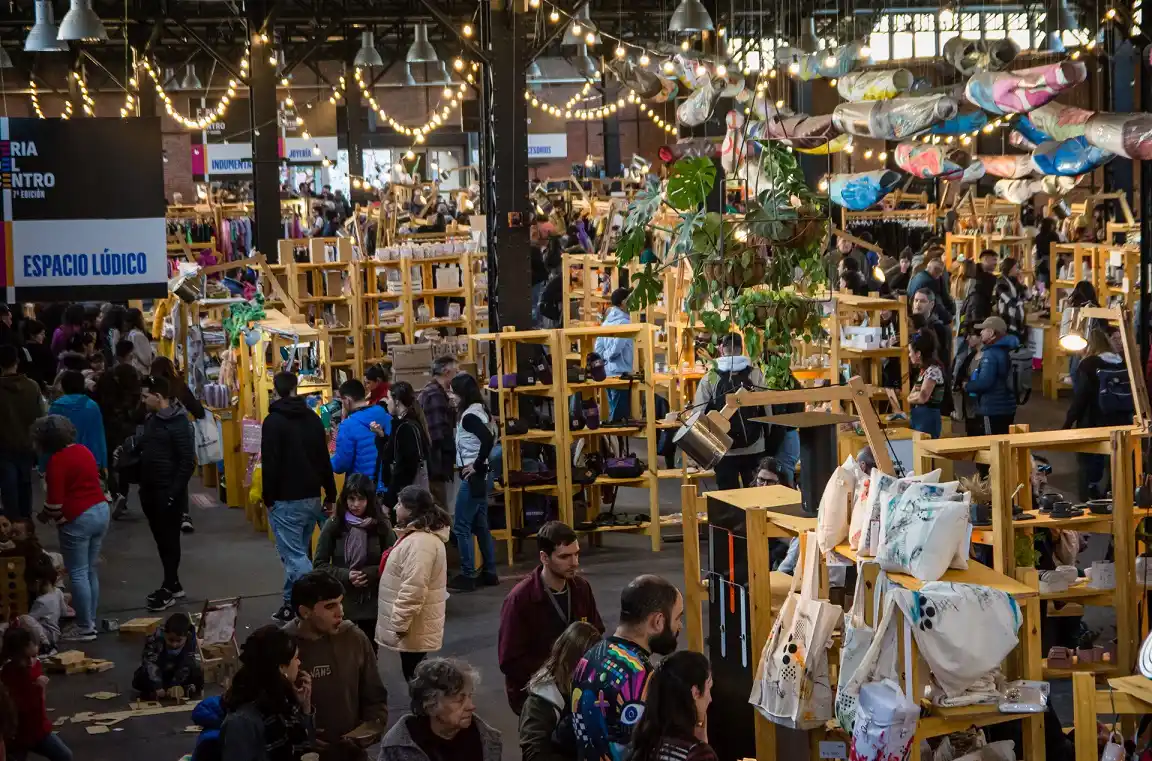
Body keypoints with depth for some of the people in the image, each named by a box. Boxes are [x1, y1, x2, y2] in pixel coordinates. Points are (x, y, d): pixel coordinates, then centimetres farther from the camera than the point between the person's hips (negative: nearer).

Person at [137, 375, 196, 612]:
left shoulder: (178, 423, -16)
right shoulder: (151, 419, 11)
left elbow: (188, 461, -18)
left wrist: (174, 492, -20)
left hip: (168, 493, -8)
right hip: (150, 491, 8)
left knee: (170, 539, 0)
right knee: (160, 538, 13)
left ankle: (169, 588, 7)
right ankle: (173, 585, 23)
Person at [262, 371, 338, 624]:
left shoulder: (274, 421, -10)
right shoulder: (313, 418, 10)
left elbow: (270, 464, -14)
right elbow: (324, 459, 12)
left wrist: (268, 497, -6)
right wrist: (330, 495, 15)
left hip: (286, 500, -7)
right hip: (312, 498, 7)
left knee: (294, 556, -7)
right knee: (298, 552, 16)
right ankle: (291, 606, 21)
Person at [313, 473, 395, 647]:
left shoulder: (381, 526, -3)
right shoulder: (333, 525, -4)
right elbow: (319, 564, -2)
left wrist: (369, 574, -18)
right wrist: (346, 575, -16)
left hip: (372, 602, 0)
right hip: (341, 601, 0)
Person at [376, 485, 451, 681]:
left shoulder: (420, 542, -23)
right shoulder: (417, 535, 12)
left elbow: (413, 589, -29)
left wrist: (399, 624, -24)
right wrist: (399, 622, 21)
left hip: (413, 630, -11)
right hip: (412, 627, 11)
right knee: (414, 678, 16)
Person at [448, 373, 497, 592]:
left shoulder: (469, 415, -16)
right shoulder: (478, 410, 11)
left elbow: (488, 439, -30)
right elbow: (489, 438, 17)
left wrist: (476, 466, -21)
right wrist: (479, 464, 10)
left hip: (472, 476, -10)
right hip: (479, 475, 10)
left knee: (461, 526, -3)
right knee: (480, 525, 14)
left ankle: (467, 576, 0)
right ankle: (489, 573, 19)